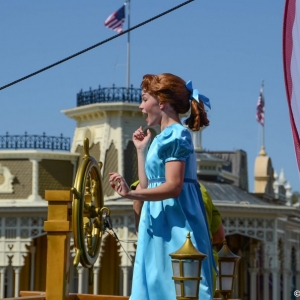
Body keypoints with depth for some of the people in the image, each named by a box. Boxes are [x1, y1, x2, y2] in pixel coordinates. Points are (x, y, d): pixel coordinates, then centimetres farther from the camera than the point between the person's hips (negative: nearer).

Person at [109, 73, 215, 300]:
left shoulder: (175, 135, -12)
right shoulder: (167, 137, 17)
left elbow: (173, 187, -23)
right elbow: (148, 186, 17)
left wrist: (130, 193, -33)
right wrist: (141, 149, 18)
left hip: (174, 223, -10)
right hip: (162, 222, 10)